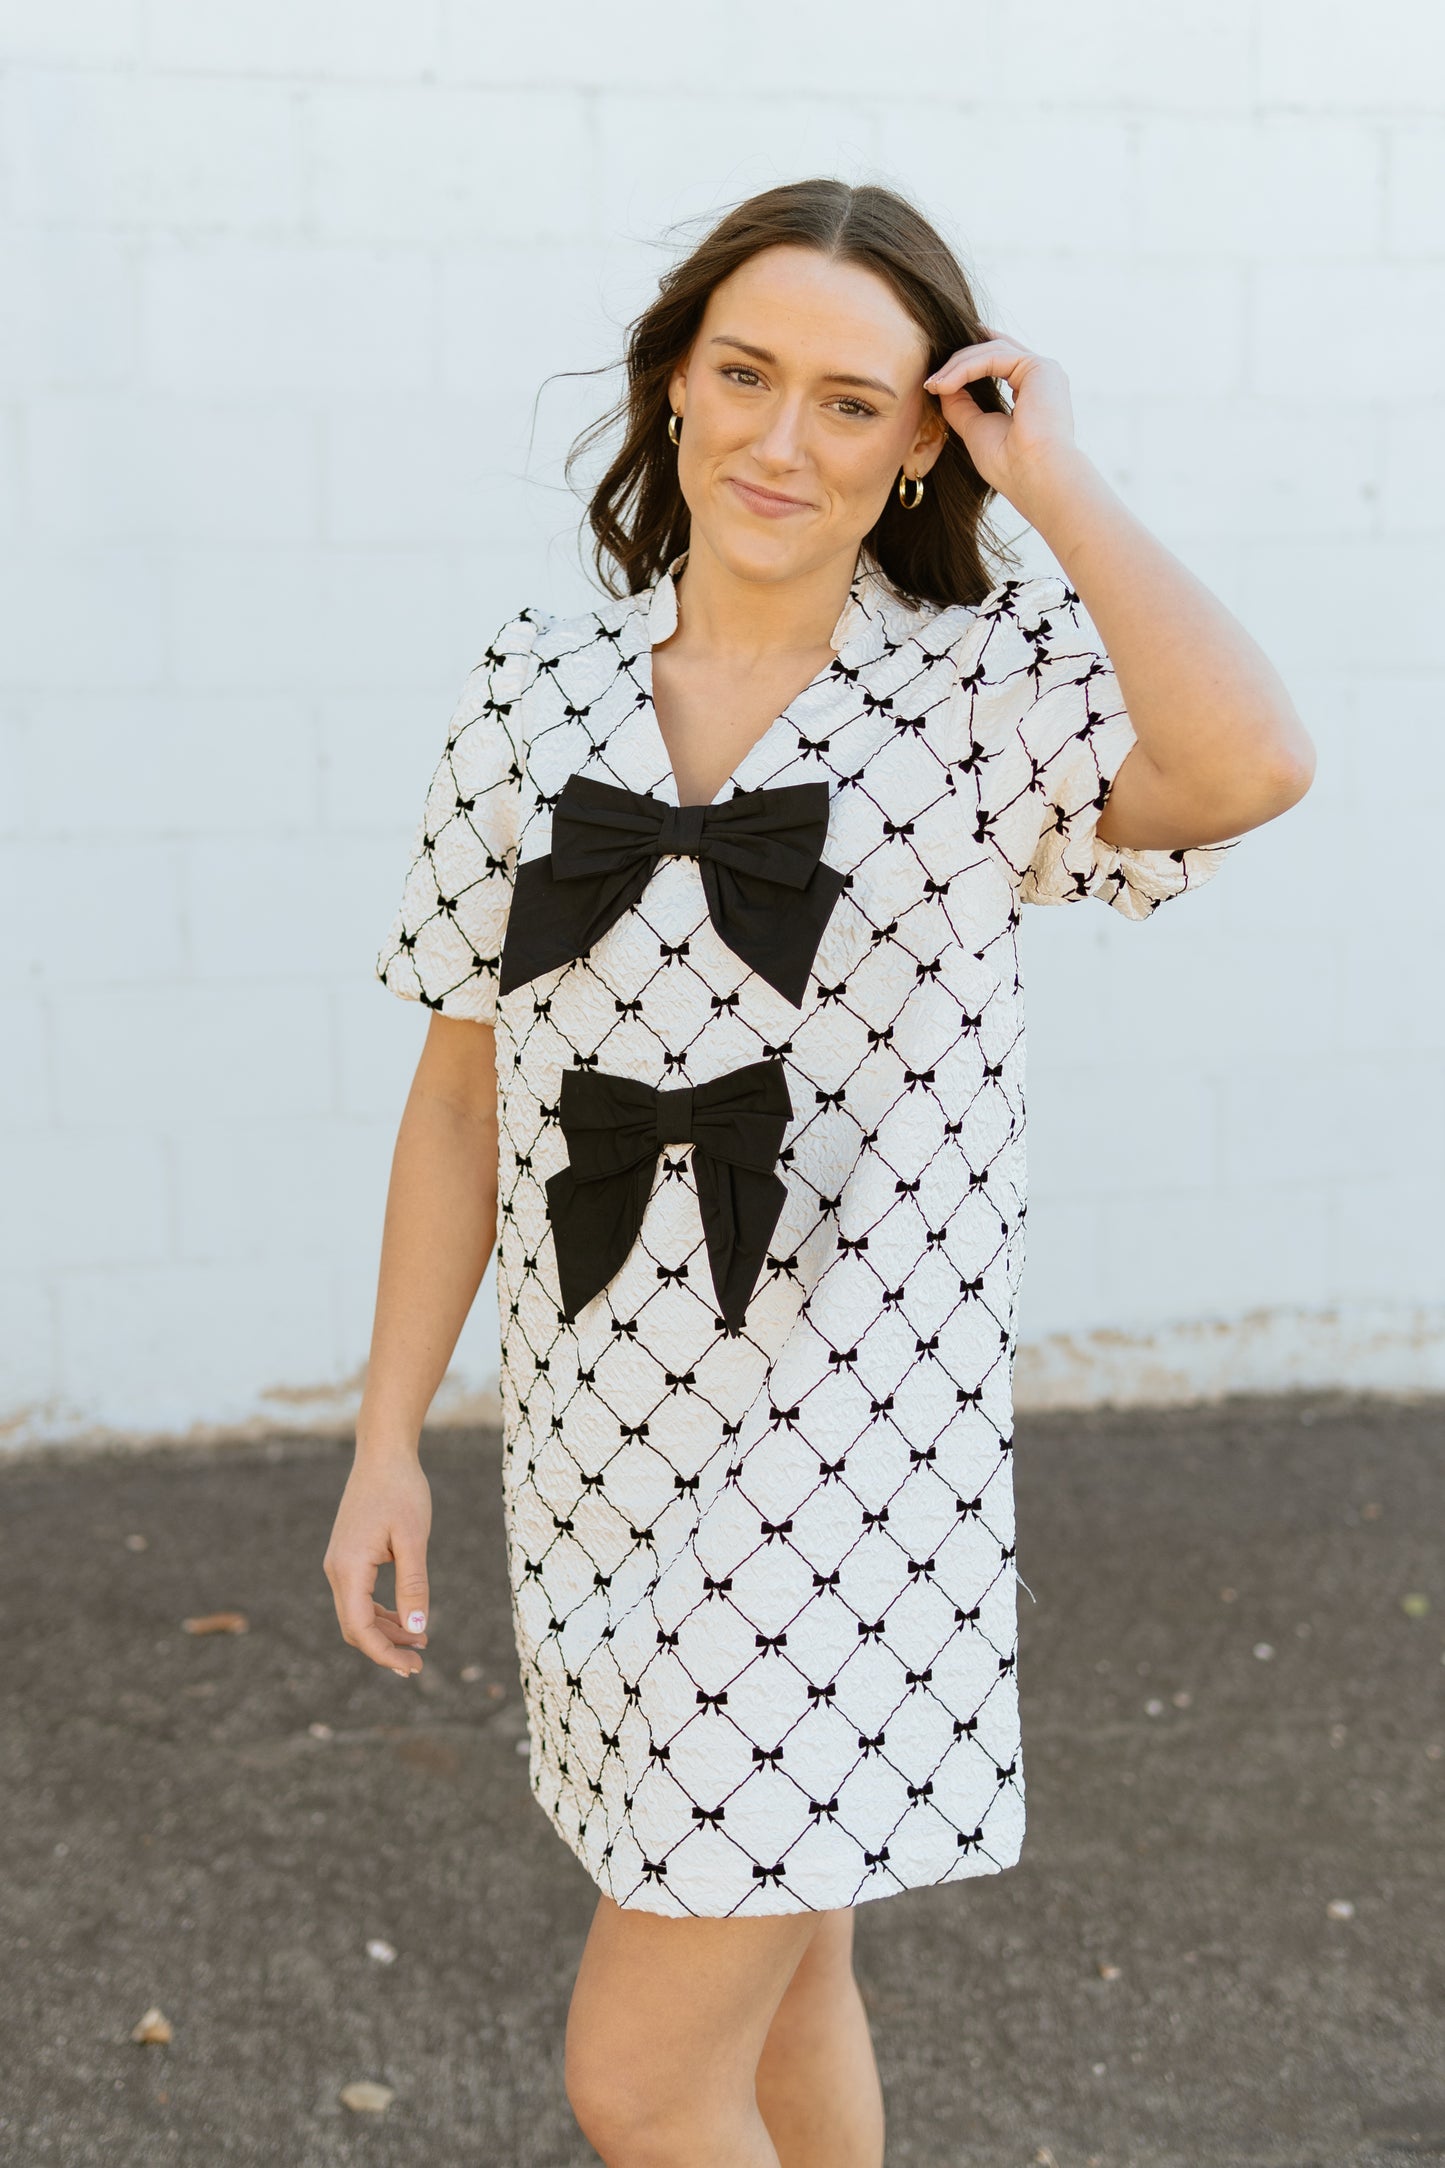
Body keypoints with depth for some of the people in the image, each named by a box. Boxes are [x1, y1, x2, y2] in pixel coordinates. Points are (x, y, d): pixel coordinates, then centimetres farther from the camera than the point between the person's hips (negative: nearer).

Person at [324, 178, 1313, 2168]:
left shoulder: (990, 684, -9)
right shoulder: (541, 690, 2)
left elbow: (1249, 769, -32)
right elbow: (465, 1092, 7)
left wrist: (1055, 478, -18)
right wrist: (388, 1442, 7)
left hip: (846, 1455, -4)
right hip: (606, 1445, 5)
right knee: (775, 1966, 23)